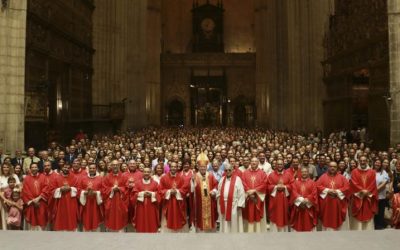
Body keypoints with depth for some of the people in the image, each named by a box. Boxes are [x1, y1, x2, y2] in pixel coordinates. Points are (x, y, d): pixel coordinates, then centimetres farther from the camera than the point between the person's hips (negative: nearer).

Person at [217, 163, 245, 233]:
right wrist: (219, 203, 5)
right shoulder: (222, 179, 10)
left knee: (234, 224, 2)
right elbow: (219, 191, 12)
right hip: (223, 205, 5)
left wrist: (240, 205, -13)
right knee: (224, 224, 11)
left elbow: (241, 192, -9)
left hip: (233, 205, -4)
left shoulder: (237, 179, -5)